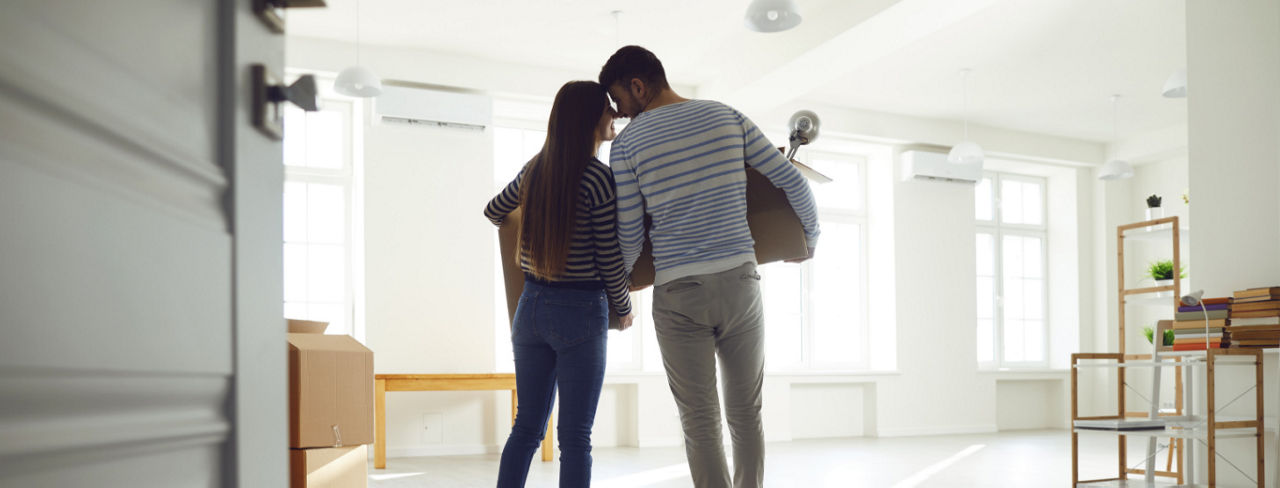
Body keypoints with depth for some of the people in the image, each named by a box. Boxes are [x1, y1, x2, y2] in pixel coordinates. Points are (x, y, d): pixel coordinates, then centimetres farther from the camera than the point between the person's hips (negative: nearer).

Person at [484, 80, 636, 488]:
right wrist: (624, 309, 6)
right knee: (575, 436, 0)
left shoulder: (534, 169, 6)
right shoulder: (597, 177, -14)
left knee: (527, 427, 14)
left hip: (531, 306, 6)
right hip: (581, 312, -6)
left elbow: (493, 212, 24)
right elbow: (610, 261, -11)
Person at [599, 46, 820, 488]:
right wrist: (810, 238, 24)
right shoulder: (727, 116, 6)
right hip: (740, 282, 3)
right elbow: (793, 182, 8)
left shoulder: (627, 143, -3)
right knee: (746, 413, 15)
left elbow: (629, 238, -3)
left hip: (678, 291, -3)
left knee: (700, 422, 5)